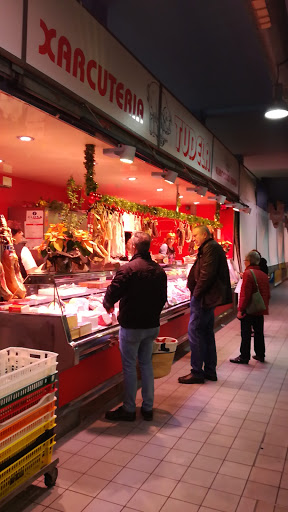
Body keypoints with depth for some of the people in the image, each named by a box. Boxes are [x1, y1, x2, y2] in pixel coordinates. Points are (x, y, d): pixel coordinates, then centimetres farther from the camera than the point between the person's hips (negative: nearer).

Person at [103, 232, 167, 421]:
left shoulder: (129, 268, -17)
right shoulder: (159, 270, 4)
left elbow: (113, 292, -17)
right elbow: (163, 298, 12)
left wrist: (108, 305, 4)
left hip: (132, 325, -6)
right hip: (152, 325, 6)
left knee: (129, 366, 5)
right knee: (147, 364, 16)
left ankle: (129, 409, 16)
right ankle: (148, 407, 24)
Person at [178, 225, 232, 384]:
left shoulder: (210, 248, -13)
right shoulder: (211, 247, 20)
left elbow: (207, 274, -23)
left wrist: (197, 292, -16)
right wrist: (196, 293, 14)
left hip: (205, 297, -11)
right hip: (209, 297, 11)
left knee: (194, 331, -6)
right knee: (207, 333, 14)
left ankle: (197, 372, 0)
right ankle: (210, 371, 22)